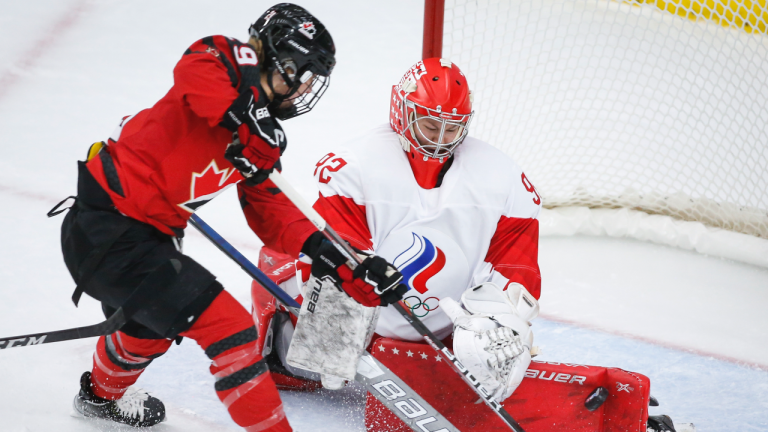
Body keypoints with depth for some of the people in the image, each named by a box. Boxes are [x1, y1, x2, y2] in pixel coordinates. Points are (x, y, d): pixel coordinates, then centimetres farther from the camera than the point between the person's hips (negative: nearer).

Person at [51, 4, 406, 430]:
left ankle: (102, 394, 66)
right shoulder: (233, 62, -12)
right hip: (107, 230, -11)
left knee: (150, 326, 37)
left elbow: (271, 212, 8)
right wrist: (243, 119, -39)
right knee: (228, 329, -14)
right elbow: (192, 72, -35)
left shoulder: (264, 139, 12)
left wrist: (347, 270, -1)